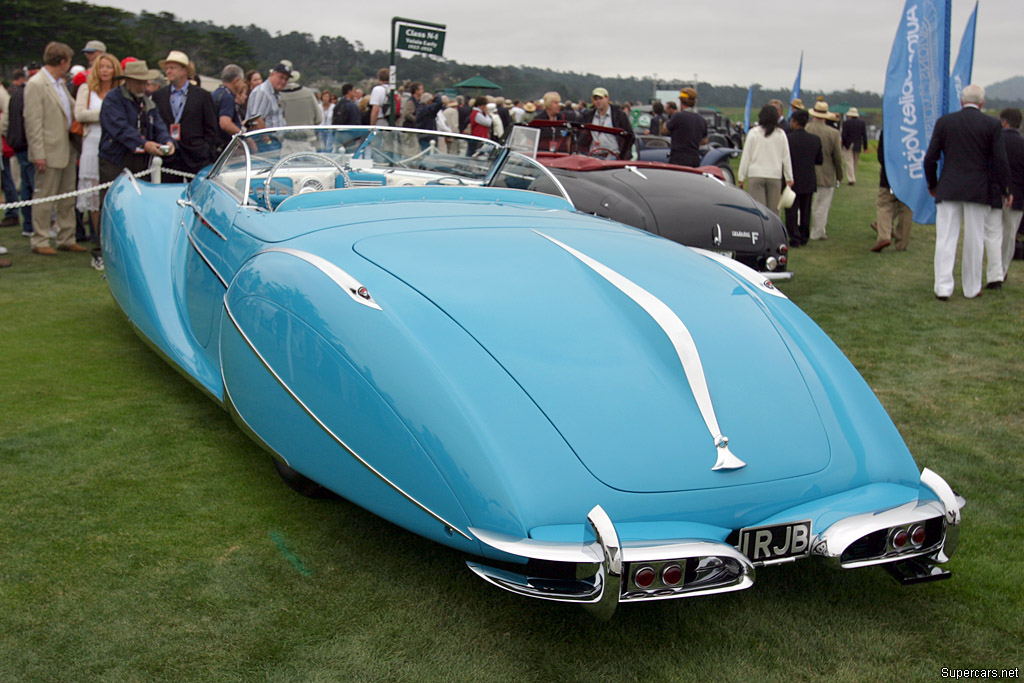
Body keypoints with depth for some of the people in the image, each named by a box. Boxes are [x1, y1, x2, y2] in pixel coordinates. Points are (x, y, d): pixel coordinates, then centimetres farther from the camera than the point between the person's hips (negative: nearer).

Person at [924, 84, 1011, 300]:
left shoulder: (944, 122, 1)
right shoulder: (992, 125, -1)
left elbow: (930, 158, 1)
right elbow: (1000, 161, -3)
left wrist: (932, 185, 15)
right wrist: (1005, 189, 10)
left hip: (948, 190, 0)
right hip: (979, 191, 0)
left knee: (946, 238, 1)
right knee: (974, 240, 9)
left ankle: (943, 287, -7)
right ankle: (972, 288, 17)